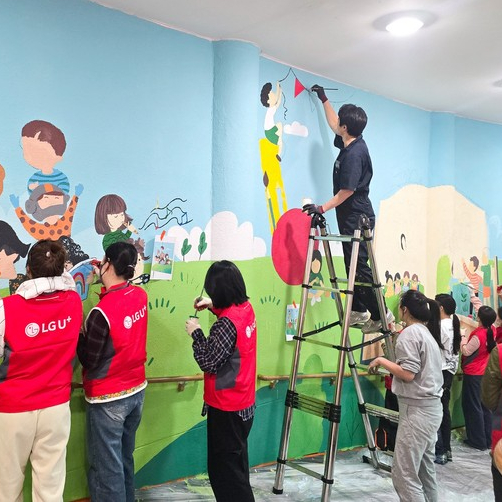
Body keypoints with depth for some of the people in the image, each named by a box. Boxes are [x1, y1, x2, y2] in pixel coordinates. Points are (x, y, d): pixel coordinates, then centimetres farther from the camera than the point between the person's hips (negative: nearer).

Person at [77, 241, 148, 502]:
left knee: (106, 468, 8)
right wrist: (105, 278, 12)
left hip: (108, 400, -7)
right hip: (137, 391, 7)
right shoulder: (140, 295, -6)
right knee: (124, 458, 23)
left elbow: (89, 360, -16)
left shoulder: (101, 312, -25)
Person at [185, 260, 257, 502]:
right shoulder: (246, 308, -1)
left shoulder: (226, 323, -26)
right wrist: (213, 306, 9)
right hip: (243, 404, 9)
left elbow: (209, 363, -22)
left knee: (224, 469, 7)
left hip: (226, 408, -9)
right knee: (236, 465, 24)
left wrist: (195, 333, -11)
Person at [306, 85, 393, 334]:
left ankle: (380, 314, 2)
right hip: (351, 217, 10)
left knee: (359, 266, -6)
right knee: (352, 264, 14)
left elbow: (347, 190, -22)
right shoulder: (350, 144, 8)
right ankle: (358, 310, 22)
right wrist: (324, 99, 36)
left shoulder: (354, 154, -21)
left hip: (357, 218, -10)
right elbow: (333, 124, 28)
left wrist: (322, 208, -20)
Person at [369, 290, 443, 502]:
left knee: (403, 474, -8)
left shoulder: (410, 333, -13)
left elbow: (408, 373, -20)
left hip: (417, 409, -10)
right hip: (431, 407, 10)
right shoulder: (428, 333, 15)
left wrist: (381, 361, -8)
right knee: (425, 469, 17)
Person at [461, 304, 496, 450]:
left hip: (472, 374, -8)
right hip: (485, 373, 8)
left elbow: (466, 351, -16)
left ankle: (478, 441, 9)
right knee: (484, 406, 14)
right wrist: (479, 306, 25)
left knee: (472, 406, 3)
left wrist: (463, 337, -4)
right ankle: (487, 439, 22)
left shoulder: (478, 335, -25)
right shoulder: (491, 330, -5)